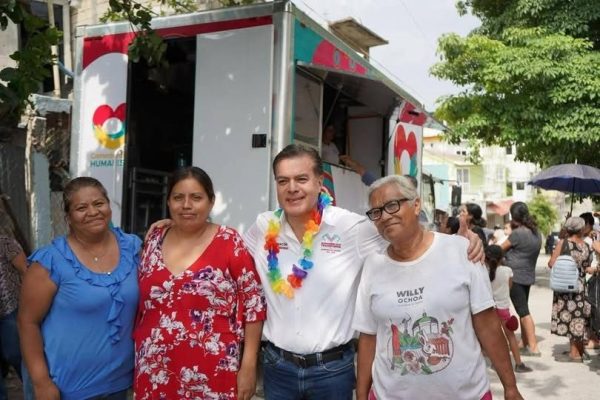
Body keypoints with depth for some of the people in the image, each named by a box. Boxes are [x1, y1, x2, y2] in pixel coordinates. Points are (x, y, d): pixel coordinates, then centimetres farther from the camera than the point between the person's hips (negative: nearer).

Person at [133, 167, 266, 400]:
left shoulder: (230, 243, -8)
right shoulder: (154, 241, 5)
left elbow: (253, 305, -7)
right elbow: (139, 303, 13)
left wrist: (248, 367, -9)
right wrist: (136, 359, 12)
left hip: (210, 376, -3)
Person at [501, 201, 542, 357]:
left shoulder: (517, 233, -18)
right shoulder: (536, 232, 8)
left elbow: (501, 249, -6)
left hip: (515, 277, -9)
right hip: (528, 276, 9)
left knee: (523, 312, -5)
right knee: (523, 311, 15)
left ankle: (533, 347, -4)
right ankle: (525, 344, 21)